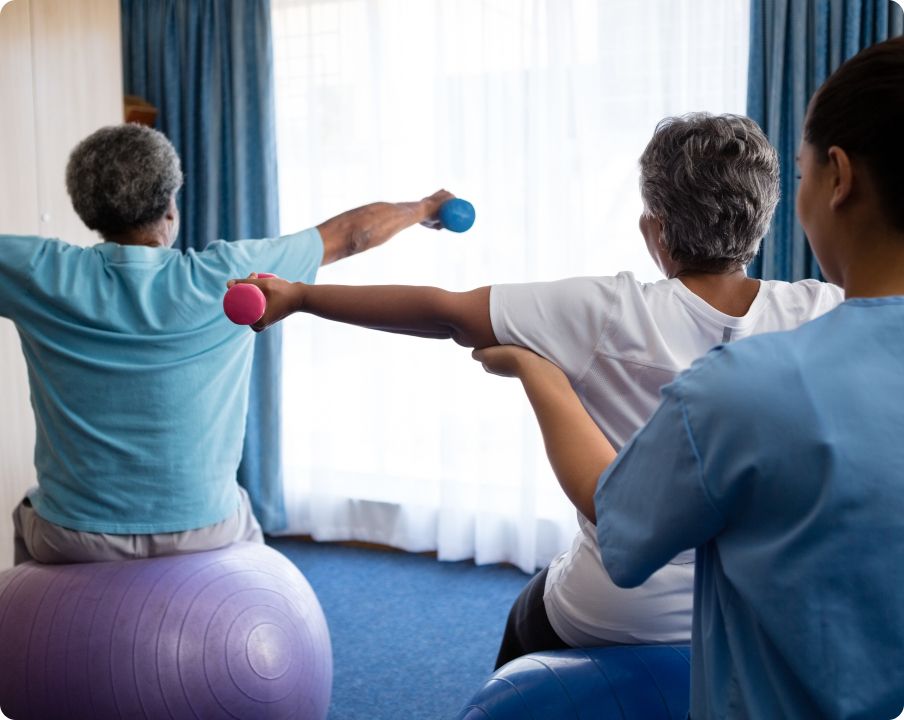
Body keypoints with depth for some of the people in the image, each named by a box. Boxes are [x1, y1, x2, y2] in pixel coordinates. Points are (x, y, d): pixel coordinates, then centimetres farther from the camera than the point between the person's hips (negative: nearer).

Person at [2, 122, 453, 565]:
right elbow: (349, 235, 2)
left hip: (73, 540, 0)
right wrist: (421, 209, 20)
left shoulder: (41, 275, -14)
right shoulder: (227, 276, -13)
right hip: (202, 534, 0)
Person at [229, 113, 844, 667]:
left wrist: (298, 297, -9)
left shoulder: (609, 317, -21)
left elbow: (441, 310, -17)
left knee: (529, 615, 31)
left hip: (613, 624, -2)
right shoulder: (814, 316, -15)